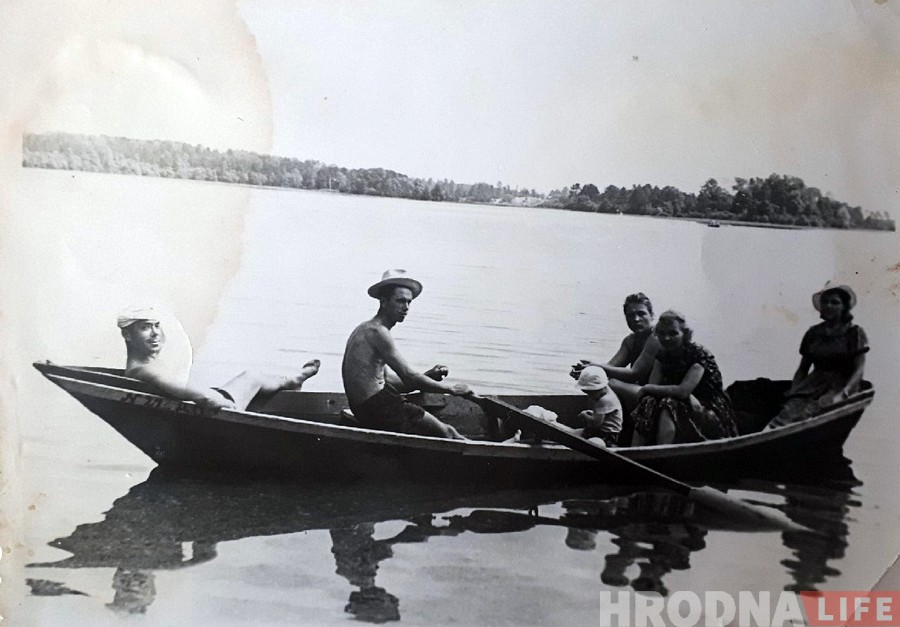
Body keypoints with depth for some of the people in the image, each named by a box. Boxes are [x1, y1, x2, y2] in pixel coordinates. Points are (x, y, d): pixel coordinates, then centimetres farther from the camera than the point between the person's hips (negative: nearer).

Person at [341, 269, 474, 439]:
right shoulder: (377, 331, -14)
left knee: (446, 430, 11)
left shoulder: (365, 329, 18)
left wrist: (428, 376, 7)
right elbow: (409, 377, -17)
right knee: (447, 433, -6)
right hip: (379, 410, -10)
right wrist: (451, 389, -6)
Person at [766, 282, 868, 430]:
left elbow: (859, 370, -4)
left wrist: (842, 395, -20)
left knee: (810, 412, -35)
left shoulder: (855, 333, 5)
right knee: (790, 410, -31)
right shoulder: (813, 333, 17)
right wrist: (793, 393, 0)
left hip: (842, 385, -3)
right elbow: (802, 369, 18)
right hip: (814, 383, 3)